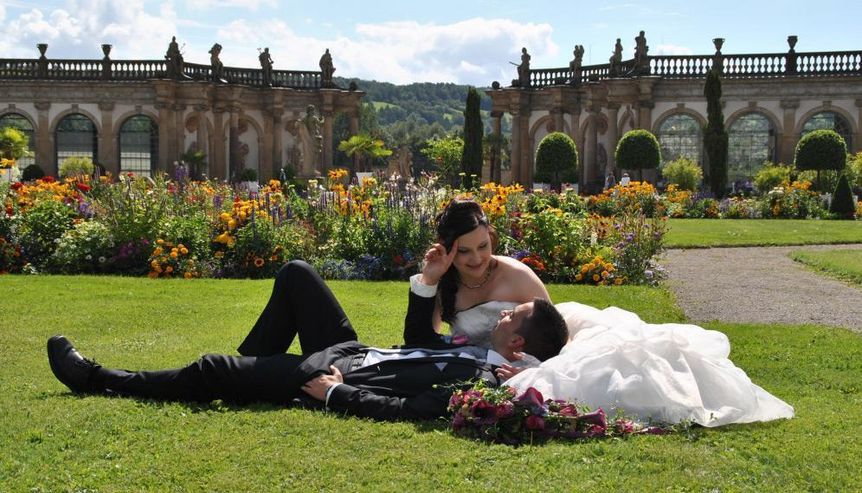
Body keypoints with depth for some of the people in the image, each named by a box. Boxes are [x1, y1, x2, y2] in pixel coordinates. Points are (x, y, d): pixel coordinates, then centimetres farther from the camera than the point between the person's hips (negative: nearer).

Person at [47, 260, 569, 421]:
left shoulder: (478, 382, -28)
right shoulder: (476, 353, -1)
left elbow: (404, 409, -32)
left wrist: (334, 393, -24)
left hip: (326, 381, -9)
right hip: (351, 356, 9)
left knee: (210, 372, -9)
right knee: (296, 273, 16)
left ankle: (96, 378, 10)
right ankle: (248, 369, 27)